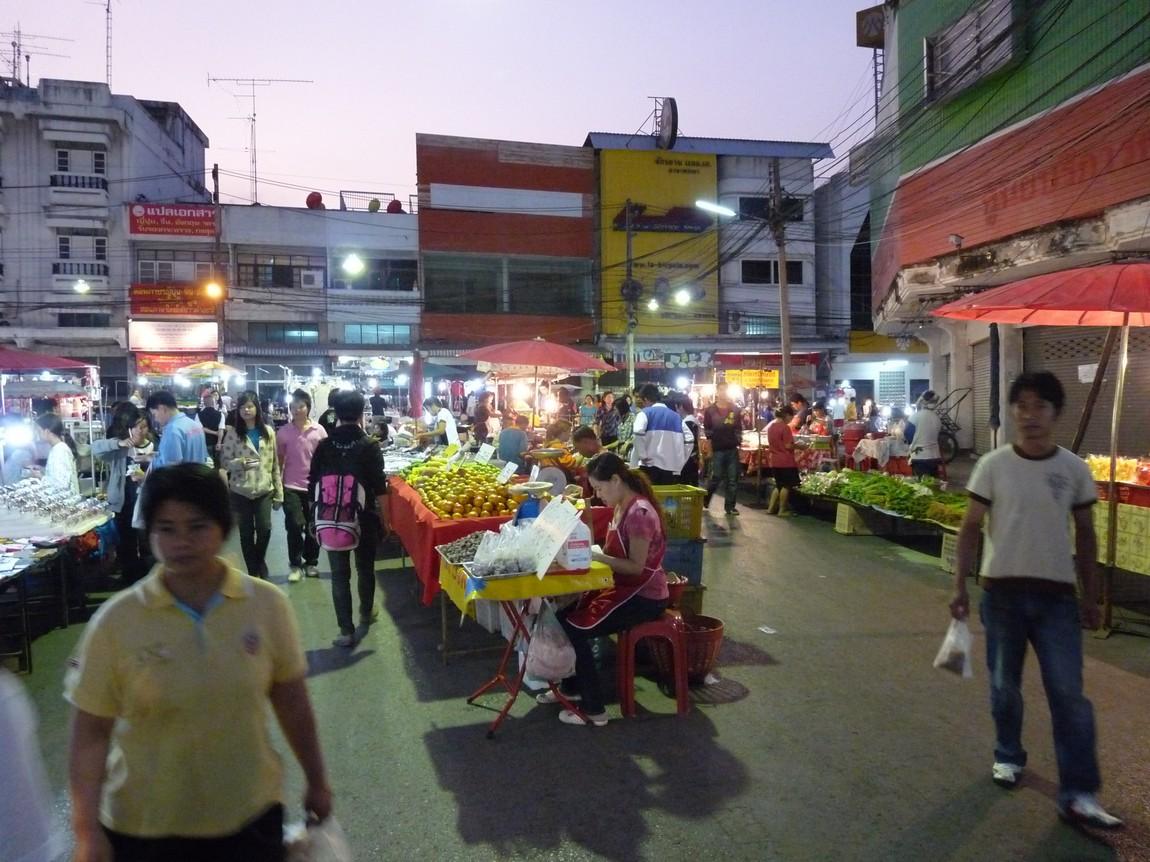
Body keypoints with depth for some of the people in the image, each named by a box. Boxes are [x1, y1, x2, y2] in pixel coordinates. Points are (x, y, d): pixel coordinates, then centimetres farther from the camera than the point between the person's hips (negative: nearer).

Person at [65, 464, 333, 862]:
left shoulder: (268, 605, -10)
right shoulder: (115, 621, -14)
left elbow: (292, 702, -1)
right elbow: (91, 733, -8)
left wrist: (317, 782, 7)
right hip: (145, 827, 0)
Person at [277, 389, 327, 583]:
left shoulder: (319, 431, -2)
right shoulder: (283, 432, -2)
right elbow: (279, 461, 5)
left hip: (314, 486, 1)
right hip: (291, 487, -1)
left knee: (312, 527, 9)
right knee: (294, 526, -6)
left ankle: (311, 562, 25)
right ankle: (295, 565, 9)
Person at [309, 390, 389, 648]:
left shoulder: (324, 446, -3)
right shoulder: (370, 446, -11)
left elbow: (313, 485, 2)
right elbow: (380, 489, -12)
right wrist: (384, 520, -1)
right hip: (364, 518, -1)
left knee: (339, 574, 7)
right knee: (365, 569, 18)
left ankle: (346, 630, 9)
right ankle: (365, 617, 35)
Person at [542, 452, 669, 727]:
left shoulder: (639, 512, -23)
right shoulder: (622, 507, 7)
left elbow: (636, 566, -23)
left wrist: (596, 556, -22)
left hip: (644, 597, -9)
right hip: (624, 588, 9)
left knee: (574, 629, -14)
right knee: (564, 616, 2)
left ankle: (594, 709, -1)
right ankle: (573, 687, 20)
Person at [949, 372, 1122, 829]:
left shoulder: (1074, 469, -1)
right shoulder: (993, 465, -5)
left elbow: (1085, 535, 7)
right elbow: (971, 528, -2)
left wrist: (1090, 597, 7)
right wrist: (960, 588, -6)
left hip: (1057, 595, 1)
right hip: (1002, 591, 0)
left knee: (1069, 694, -2)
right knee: (1004, 686, 13)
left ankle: (1078, 795, 6)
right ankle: (1008, 756, 35)